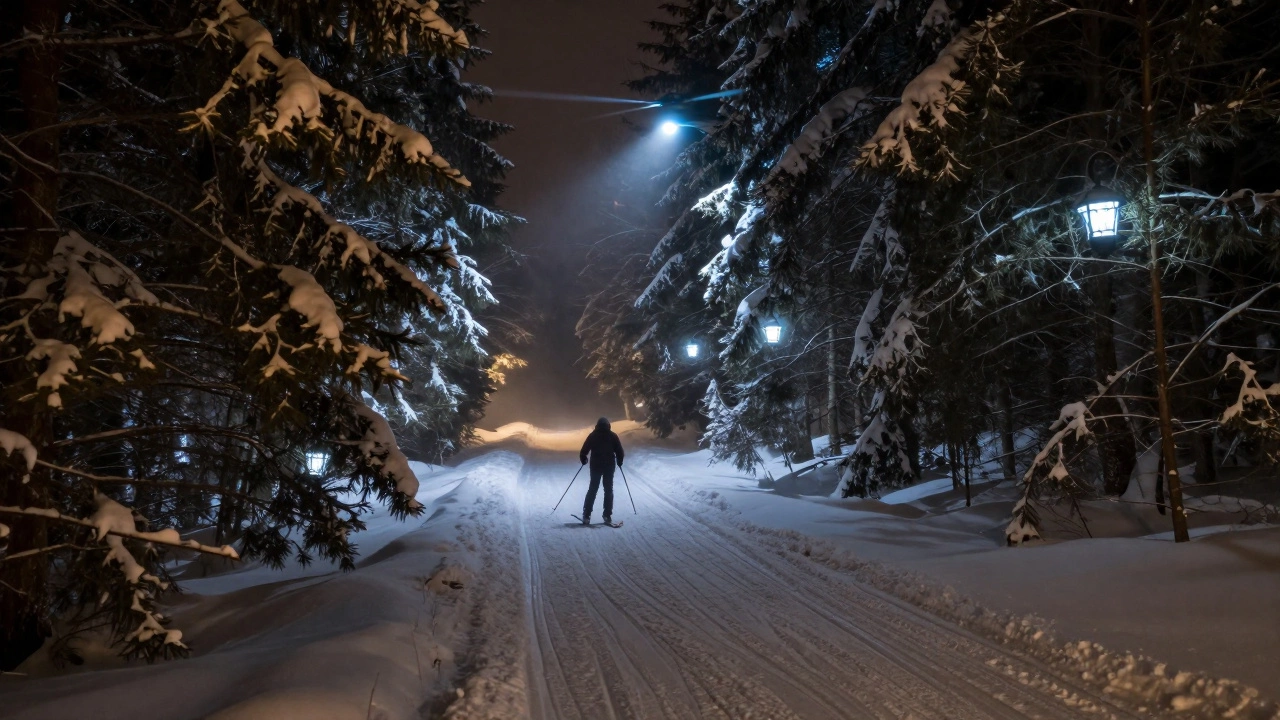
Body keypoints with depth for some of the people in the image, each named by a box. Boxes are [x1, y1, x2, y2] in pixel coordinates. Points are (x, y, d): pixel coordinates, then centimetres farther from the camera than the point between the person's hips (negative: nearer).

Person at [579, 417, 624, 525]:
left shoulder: (592, 435, 1)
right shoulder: (613, 436, 0)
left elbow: (584, 450, -1)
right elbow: (619, 451, -2)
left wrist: (583, 460, 17)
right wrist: (619, 462, 14)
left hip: (595, 466, 1)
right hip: (609, 466, -1)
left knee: (592, 489, 6)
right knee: (608, 490, 8)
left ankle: (586, 516, -1)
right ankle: (608, 515, 3)